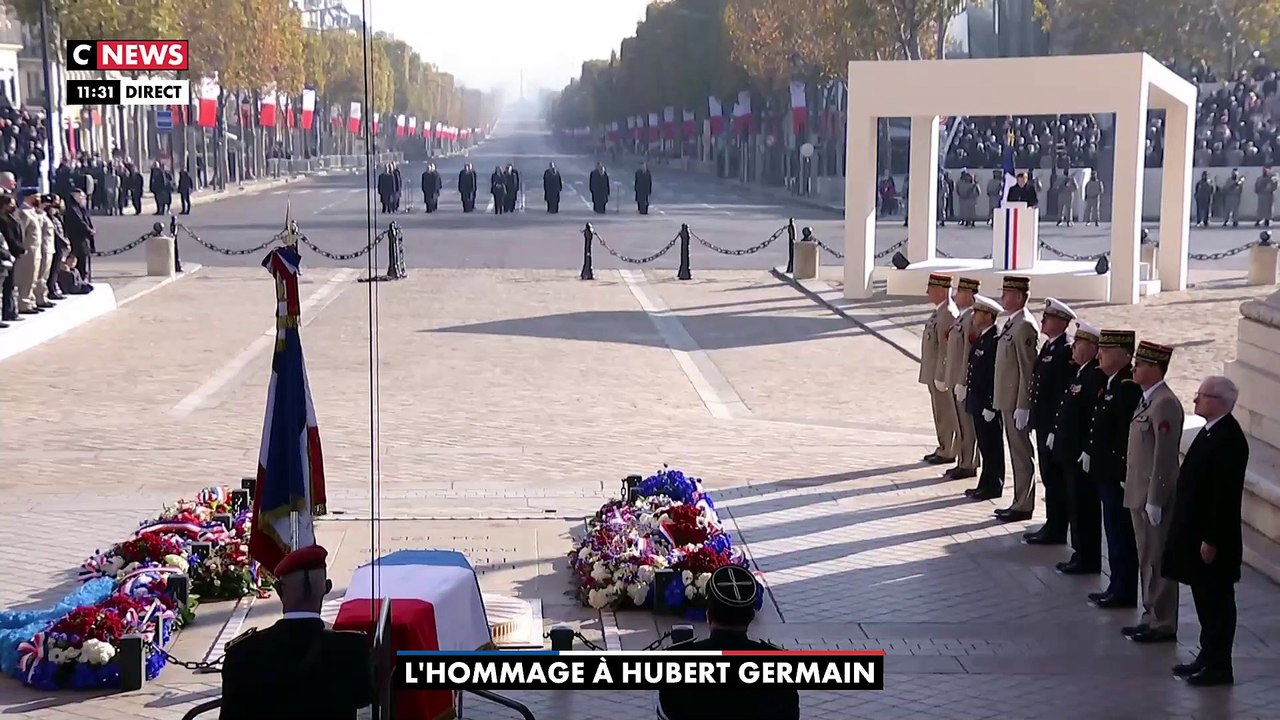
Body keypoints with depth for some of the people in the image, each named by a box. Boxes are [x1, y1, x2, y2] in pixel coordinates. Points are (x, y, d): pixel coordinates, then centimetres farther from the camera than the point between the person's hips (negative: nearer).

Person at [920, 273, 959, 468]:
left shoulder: (948, 314, -19)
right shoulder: (939, 312, 12)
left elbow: (946, 348, -22)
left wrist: (940, 376, -22)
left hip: (942, 372, -10)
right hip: (933, 372, 10)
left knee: (946, 413, -1)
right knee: (940, 412, 16)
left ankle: (948, 452, 6)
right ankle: (943, 448, 24)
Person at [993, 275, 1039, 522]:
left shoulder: (1025, 325, -17)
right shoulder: (1012, 323, 13)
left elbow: (1028, 370, -20)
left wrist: (1022, 407, -20)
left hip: (1017, 402, -10)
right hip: (1007, 400, 10)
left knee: (1022, 455, -2)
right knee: (1017, 454, 15)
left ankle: (1023, 506, 4)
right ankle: (1019, 502, 22)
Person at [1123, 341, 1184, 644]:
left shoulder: (1165, 404, -18)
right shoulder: (1148, 400, 12)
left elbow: (1165, 456, -20)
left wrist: (1154, 501, -20)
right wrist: (1137, 491, 17)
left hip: (1154, 496, -10)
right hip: (1140, 494, 10)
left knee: (1157, 561, -1)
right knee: (1146, 560, 16)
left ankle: (1163, 624, 7)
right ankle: (1152, 617, 25)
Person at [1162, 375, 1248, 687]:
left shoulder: (1228, 439, -21)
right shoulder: (1211, 431, 9)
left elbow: (1225, 495, -23)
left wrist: (1211, 540, -21)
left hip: (1213, 537, -10)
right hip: (1197, 532, 10)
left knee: (1217, 601, 1)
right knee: (1204, 598, 17)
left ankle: (1219, 666, 10)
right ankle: (1208, 655, 28)